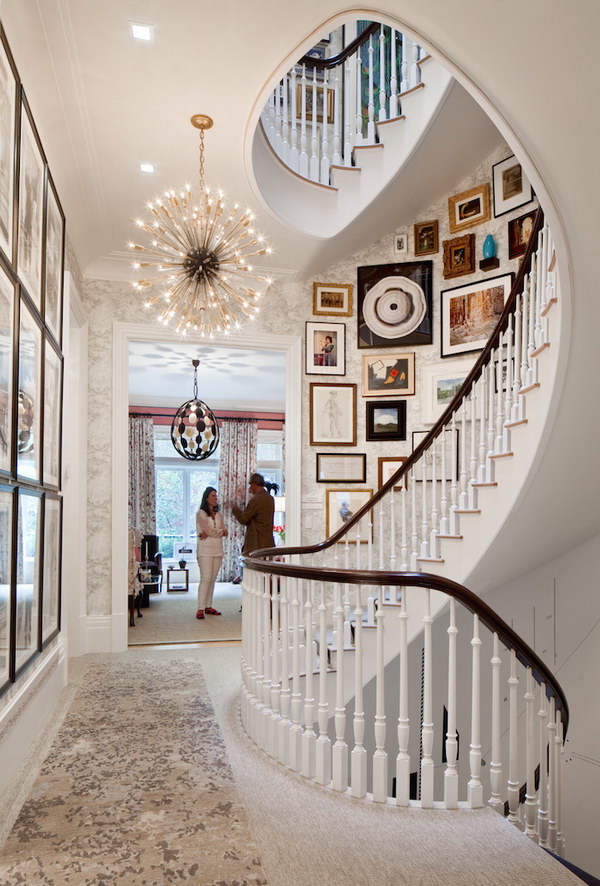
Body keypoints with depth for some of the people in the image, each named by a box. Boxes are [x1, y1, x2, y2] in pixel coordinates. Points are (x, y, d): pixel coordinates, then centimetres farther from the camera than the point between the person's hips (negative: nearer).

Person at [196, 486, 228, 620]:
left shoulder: (219, 514, 15)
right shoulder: (201, 513, -3)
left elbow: (224, 532, 5)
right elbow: (209, 530, -12)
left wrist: (209, 533, -10)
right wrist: (221, 531, 5)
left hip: (218, 550, 6)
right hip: (205, 550, -6)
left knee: (212, 579, 6)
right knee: (206, 578, -11)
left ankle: (208, 606, 13)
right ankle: (200, 609, -9)